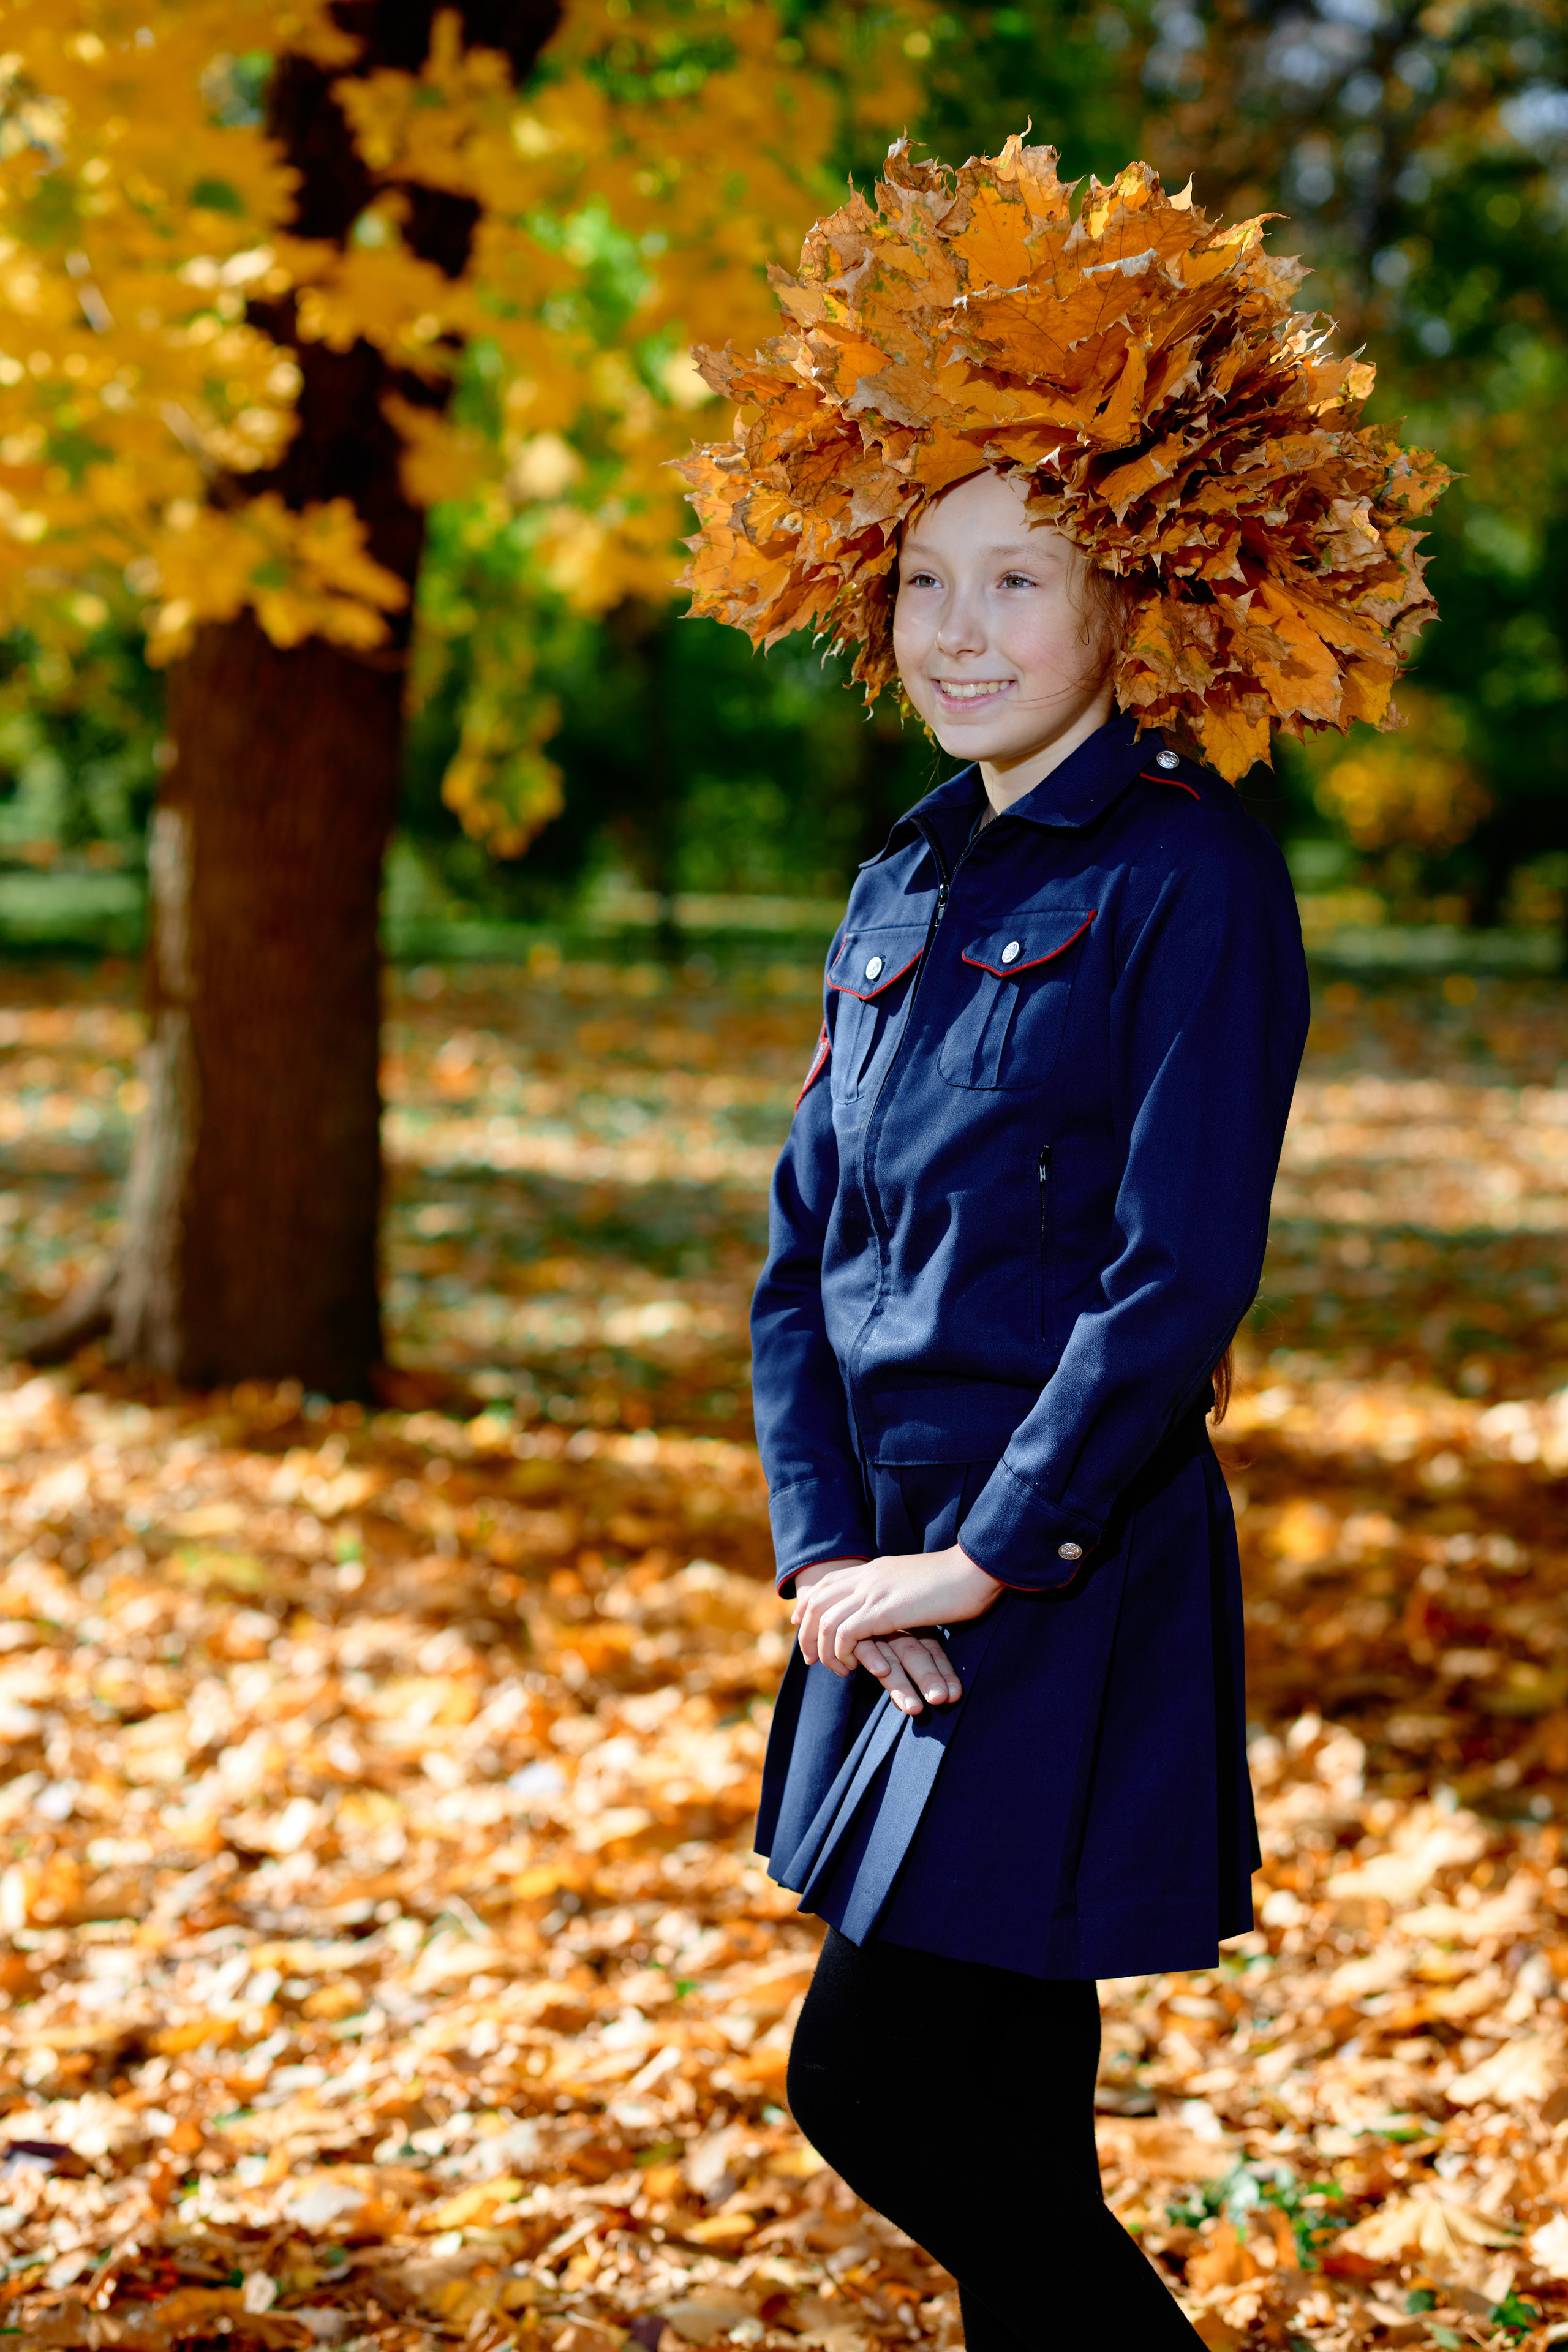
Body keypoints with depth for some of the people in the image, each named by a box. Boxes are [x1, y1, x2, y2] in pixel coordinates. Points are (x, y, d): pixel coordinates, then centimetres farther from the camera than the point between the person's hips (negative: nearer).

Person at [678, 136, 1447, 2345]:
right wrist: (823, 1550, -1)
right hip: (902, 1591, 7)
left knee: (877, 2081, -8)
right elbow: (803, 1257, 12)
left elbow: (1179, 1274, -16)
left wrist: (982, 1555, -16)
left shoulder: (1191, 875, -10)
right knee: (993, 2133, 13)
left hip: (1076, 1587, -7)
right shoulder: (902, 890, 12)